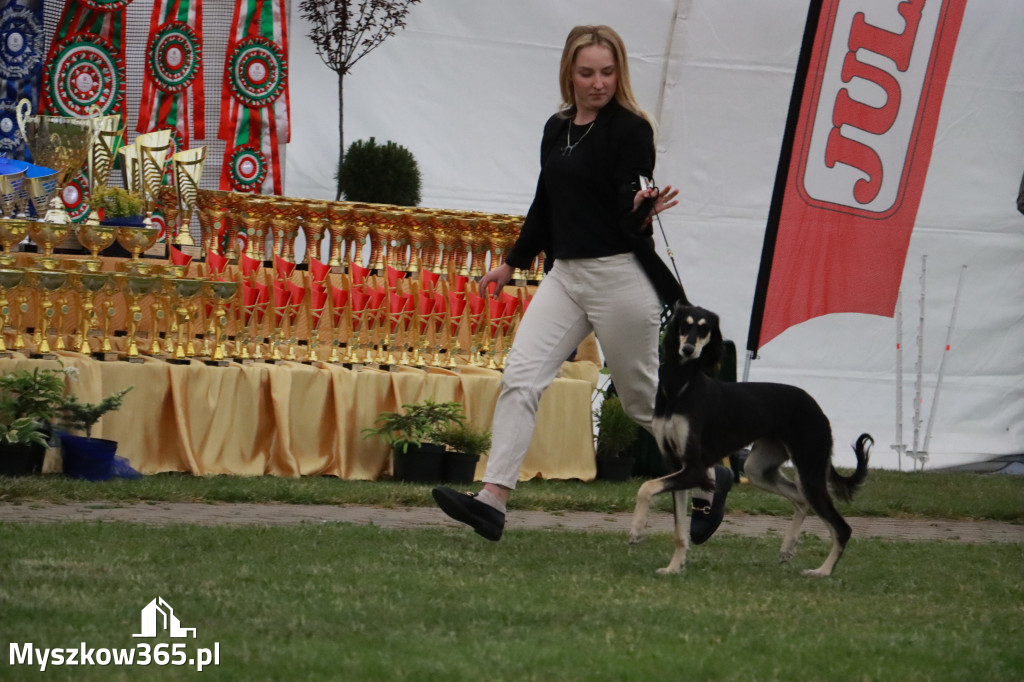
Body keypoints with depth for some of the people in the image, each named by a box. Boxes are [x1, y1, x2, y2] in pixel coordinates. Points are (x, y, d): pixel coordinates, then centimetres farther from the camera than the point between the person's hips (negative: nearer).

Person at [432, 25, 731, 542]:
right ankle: (492, 501, -14)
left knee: (643, 396, 5)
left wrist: (644, 209, -38)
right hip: (566, 274, 6)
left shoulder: (630, 130, -9)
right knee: (520, 377, -8)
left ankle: (708, 480, 28)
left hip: (620, 276, -6)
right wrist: (512, 263, 29)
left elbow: (629, 216, -15)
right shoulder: (557, 130, 11)